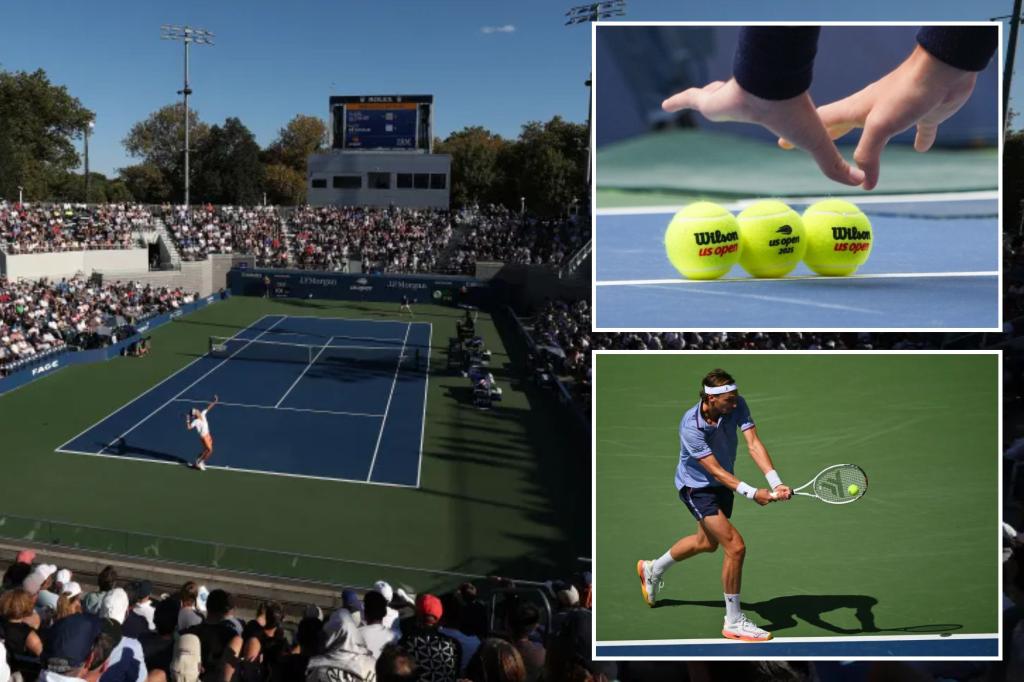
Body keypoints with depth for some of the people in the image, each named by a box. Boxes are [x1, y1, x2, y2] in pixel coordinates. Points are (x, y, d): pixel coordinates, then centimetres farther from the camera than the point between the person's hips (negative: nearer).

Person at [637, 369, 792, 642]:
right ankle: (734, 622, 1)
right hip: (697, 487, -7)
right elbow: (716, 471, -31)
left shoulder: (737, 405, -19)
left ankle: (652, 570, 51)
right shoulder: (690, 427, -33)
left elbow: (754, 444, -27)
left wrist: (775, 482, -40)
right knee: (735, 546, -16)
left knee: (707, 542, 27)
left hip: (723, 484, 8)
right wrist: (752, 493, -42)